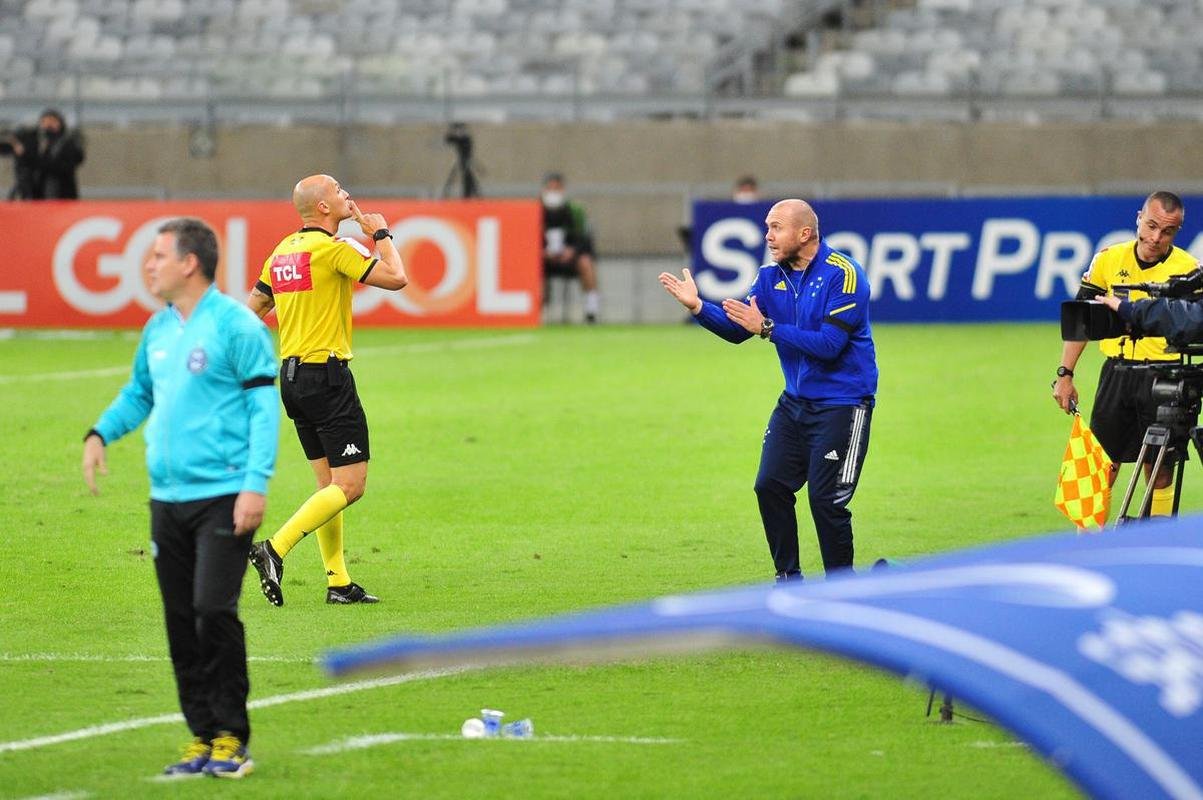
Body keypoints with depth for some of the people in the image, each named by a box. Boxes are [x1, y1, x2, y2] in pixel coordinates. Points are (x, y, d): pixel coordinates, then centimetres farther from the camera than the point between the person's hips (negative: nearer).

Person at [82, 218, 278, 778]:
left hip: (222, 498, -7)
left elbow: (264, 407, -10)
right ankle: (202, 737, 14)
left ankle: (230, 738, -2)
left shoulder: (236, 326, -8)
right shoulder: (158, 330, 14)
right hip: (167, 497, 7)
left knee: (214, 610, -12)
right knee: (180, 621, 6)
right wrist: (100, 433, 8)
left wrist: (256, 484, -17)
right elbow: (139, 393, 27)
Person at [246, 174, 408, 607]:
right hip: (327, 375, -9)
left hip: (291, 375, 9)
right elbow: (395, 278, -16)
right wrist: (382, 235, 0)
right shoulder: (333, 247, -13)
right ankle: (275, 548, -20)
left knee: (329, 484, 12)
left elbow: (253, 308, 17)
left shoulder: (283, 250, 12)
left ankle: (339, 582, 11)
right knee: (350, 485, -8)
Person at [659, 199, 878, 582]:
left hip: (842, 403, -7)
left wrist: (768, 328, -25)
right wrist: (698, 306, -13)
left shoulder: (843, 275, -17)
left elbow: (829, 344, -25)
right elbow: (738, 328, 3)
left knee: (826, 500, -9)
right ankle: (789, 579, 14)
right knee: (770, 486, 1)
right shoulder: (772, 276, 5)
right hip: (796, 402, 7)